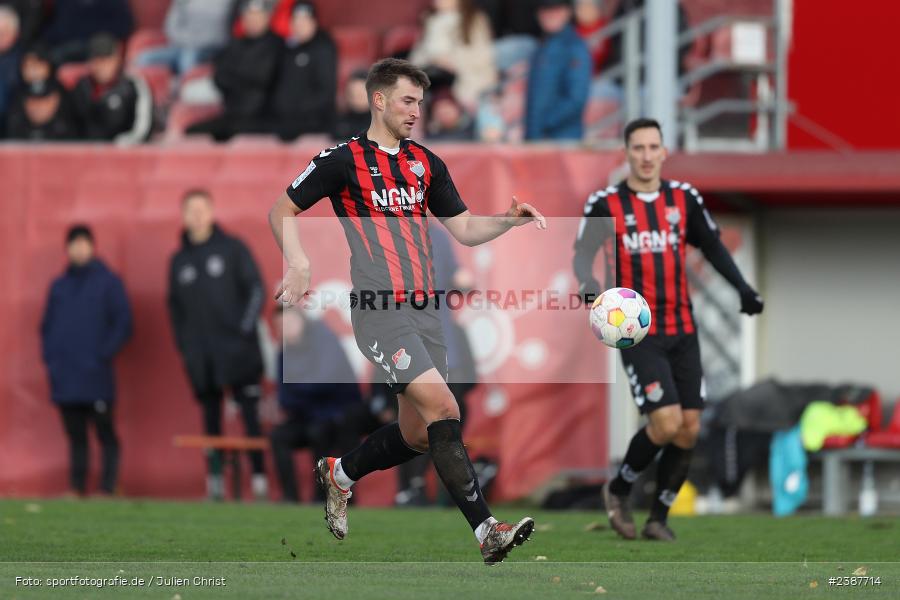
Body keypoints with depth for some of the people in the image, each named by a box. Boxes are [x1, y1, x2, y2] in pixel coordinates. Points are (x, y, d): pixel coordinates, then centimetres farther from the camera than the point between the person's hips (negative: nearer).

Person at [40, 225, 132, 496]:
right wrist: (49, 357, 5)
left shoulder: (108, 282, 4)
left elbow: (123, 323, 0)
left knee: (105, 434, -4)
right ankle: (77, 487, 8)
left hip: (96, 379, -4)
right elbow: (46, 326, 20)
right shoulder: (59, 286, 16)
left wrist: (104, 354, -10)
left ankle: (108, 487, -4)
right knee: (75, 436, 6)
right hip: (64, 379, 4)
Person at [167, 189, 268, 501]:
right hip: (199, 356, 3)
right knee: (210, 417, 3)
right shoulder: (179, 260, 12)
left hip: (237, 350, -3)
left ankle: (259, 477, -9)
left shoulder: (233, 249, 2)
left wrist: (245, 329, -8)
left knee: (250, 416, -7)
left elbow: (256, 290, 1)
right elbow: (175, 306, 18)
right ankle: (215, 481, 3)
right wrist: (183, 343, 8)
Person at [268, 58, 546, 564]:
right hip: (379, 311, -7)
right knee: (442, 408, -20)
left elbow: (465, 229, 18)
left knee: (417, 434, 9)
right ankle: (486, 530, -22)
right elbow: (281, 210, 7)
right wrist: (300, 265, -9)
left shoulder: (426, 164, 16)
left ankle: (340, 474, 38)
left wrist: (509, 220, -1)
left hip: (424, 310, 7)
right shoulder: (343, 160, -1)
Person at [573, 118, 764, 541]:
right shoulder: (606, 204, -4)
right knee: (666, 422, -16)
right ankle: (619, 490, 9)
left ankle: (659, 517, 15)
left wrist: (742, 288, 1)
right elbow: (583, 256, -1)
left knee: (689, 428, 0)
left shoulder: (684, 199, 5)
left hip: (682, 331, 4)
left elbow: (711, 246, 14)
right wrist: (591, 287, -22)